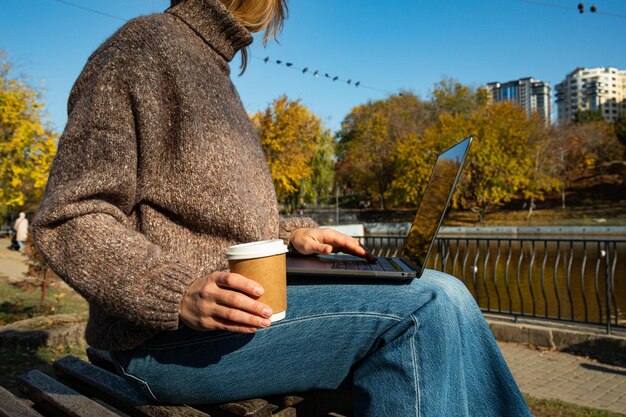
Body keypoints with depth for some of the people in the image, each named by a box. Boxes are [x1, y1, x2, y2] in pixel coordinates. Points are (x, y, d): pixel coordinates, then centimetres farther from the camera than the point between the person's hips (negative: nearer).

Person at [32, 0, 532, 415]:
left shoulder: (213, 71, 21)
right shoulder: (145, 44, -7)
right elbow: (68, 222, -13)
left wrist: (288, 234, 8)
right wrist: (180, 296, -27)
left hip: (230, 299, 9)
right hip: (166, 336, -8)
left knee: (440, 293, -3)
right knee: (425, 306, -21)